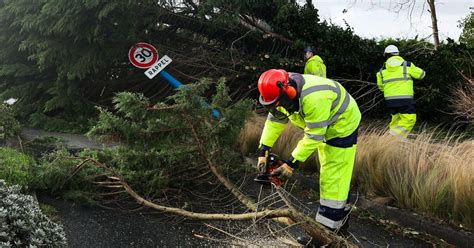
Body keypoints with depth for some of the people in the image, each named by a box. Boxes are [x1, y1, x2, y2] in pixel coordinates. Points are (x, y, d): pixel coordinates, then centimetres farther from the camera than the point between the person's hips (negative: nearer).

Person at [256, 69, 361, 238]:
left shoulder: (313, 98, -41)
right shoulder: (284, 92, -16)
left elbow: (314, 136, -36)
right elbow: (274, 122, -7)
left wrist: (292, 164, -33)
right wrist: (263, 152, -13)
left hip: (342, 124, -9)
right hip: (324, 126, 9)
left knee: (334, 176, -8)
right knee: (330, 170, 19)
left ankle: (327, 226, -4)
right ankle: (341, 209, 36)